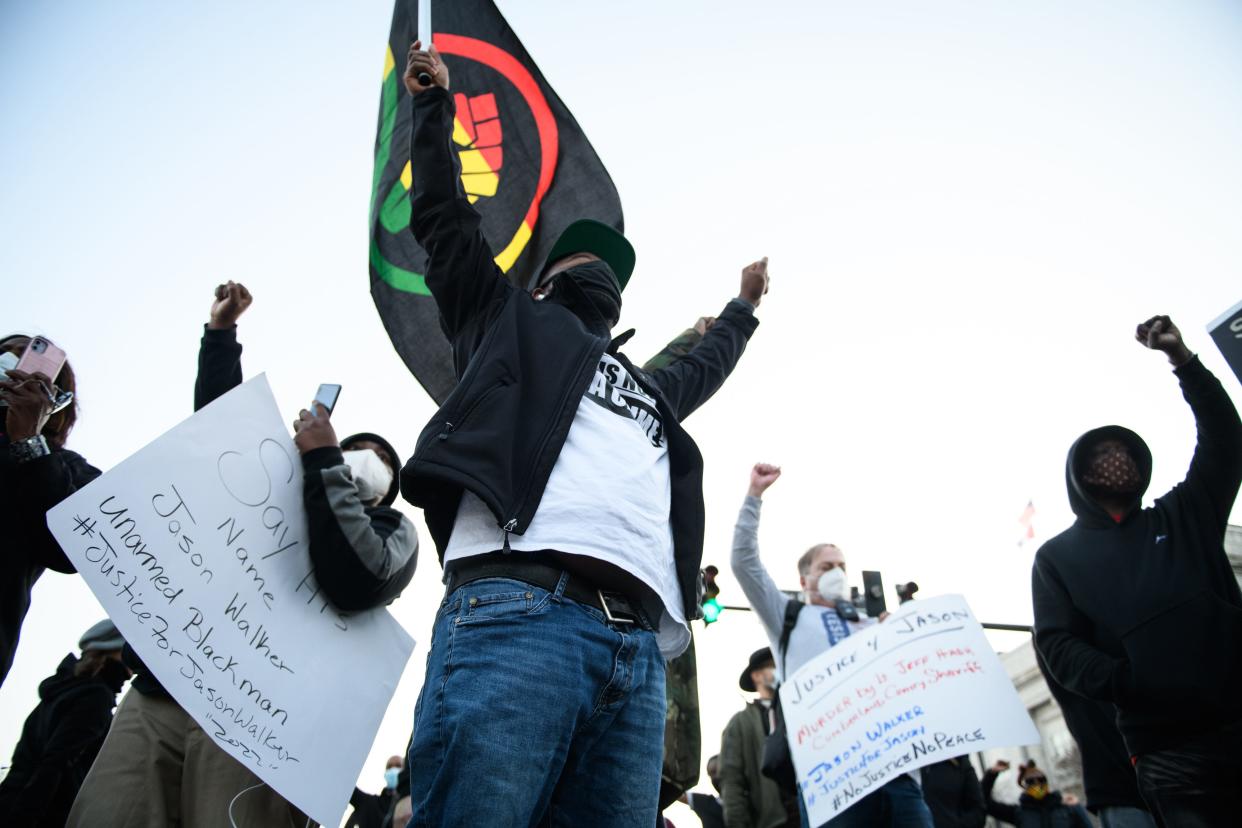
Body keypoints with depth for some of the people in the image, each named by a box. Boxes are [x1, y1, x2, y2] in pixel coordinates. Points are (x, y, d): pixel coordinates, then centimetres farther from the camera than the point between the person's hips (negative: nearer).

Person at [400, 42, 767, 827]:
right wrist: (436, 103, 40)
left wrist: (743, 306, 74)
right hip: (514, 611, -5)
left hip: (637, 649, 5)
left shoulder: (646, 387, 40)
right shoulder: (511, 319, 28)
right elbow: (443, 217, 31)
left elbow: (705, 367, 59)